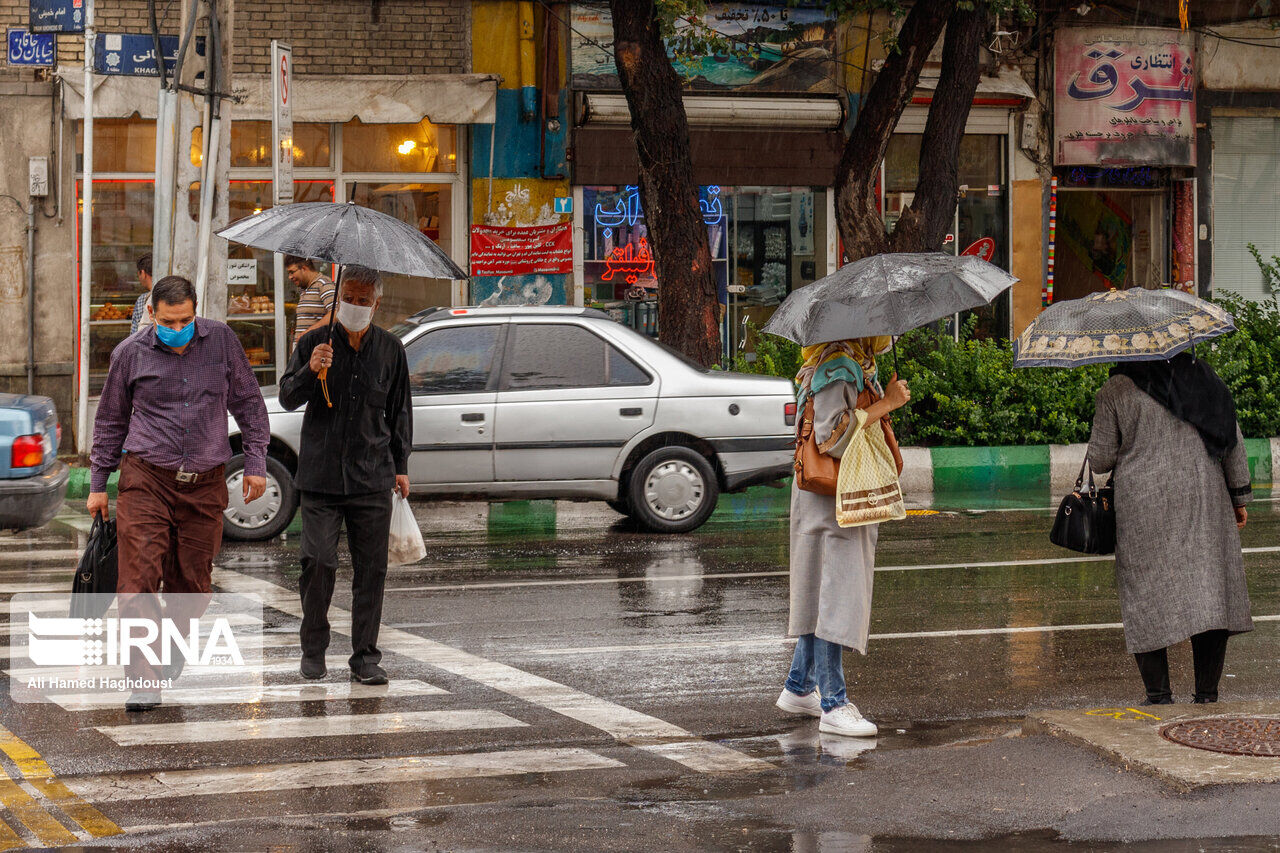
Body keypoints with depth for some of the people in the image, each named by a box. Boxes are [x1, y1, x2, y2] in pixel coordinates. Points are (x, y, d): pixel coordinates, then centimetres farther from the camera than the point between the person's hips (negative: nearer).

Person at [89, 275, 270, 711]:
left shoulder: (222, 340, 3)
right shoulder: (131, 353, 1)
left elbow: (248, 404, 12)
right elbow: (110, 419, 12)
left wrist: (255, 463, 7)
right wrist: (98, 484, 13)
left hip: (205, 483, 2)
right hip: (146, 478, -2)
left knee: (191, 583, 5)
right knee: (139, 577, -13)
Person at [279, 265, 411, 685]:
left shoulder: (390, 349, 8)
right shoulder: (315, 342, 2)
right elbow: (287, 398, -1)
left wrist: (401, 465, 14)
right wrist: (310, 371, -21)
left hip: (372, 477, 2)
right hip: (321, 474, -2)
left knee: (371, 568, 1)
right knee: (318, 561, -7)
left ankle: (365, 656, 8)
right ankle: (313, 648, 10)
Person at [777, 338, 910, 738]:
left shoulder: (857, 364, 17)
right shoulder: (837, 367, -17)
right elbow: (832, 437, -25)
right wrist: (884, 404, -21)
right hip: (830, 499, -11)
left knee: (822, 595, 17)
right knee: (835, 596, -9)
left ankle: (798, 688, 27)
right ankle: (833, 705, -7)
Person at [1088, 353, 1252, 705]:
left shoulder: (1115, 391, -2)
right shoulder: (1201, 376, 7)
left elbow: (1100, 460, -1)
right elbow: (1232, 440, 8)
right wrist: (1240, 496, 15)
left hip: (1142, 506, -2)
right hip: (1204, 496, 2)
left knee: (1146, 601, 5)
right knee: (1211, 593, 4)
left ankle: (1158, 695, 2)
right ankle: (1207, 693, 1)